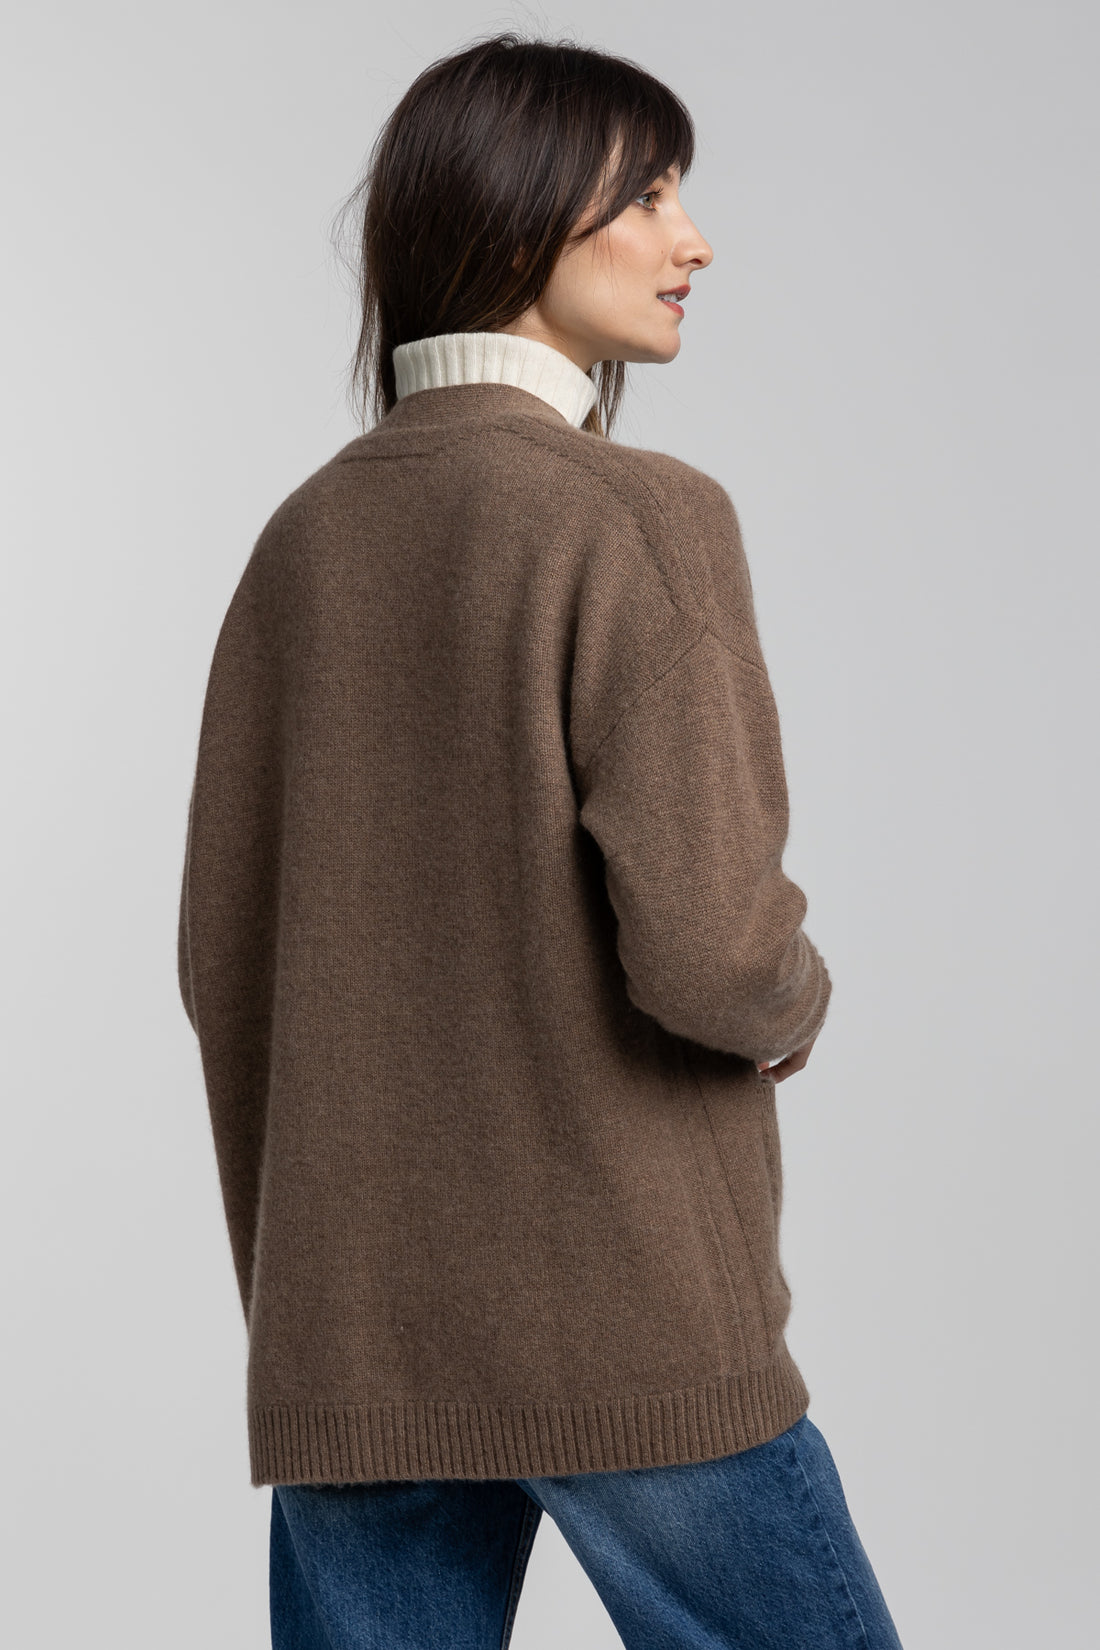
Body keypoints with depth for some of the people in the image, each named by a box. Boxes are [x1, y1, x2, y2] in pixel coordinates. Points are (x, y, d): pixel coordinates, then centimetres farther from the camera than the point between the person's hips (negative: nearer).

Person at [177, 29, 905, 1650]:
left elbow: (223, 955, 9)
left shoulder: (303, 539, 7)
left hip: (346, 1340, 6)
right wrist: (794, 1002, 3)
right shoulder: (640, 515, -13)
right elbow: (702, 943, -20)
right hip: (627, 1321, -6)